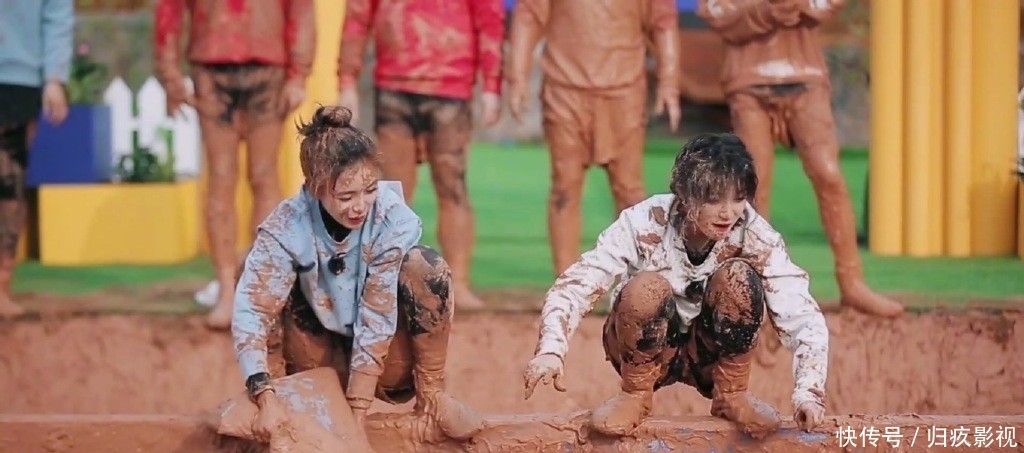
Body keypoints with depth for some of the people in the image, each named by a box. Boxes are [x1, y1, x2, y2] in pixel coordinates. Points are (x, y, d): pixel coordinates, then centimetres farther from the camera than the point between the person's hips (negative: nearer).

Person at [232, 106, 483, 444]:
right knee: (263, 284, -23)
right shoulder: (288, 226, -22)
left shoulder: (394, 222, -23)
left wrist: (357, 415, -28)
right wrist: (265, 397, -42)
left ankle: (431, 395, -12)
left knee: (425, 267, -25)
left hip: (386, 361, 0)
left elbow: (376, 319, -24)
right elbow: (250, 309, -29)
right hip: (323, 365, 0)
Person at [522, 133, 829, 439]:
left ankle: (731, 394, -8)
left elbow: (802, 316, -25)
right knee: (647, 287, -33)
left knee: (738, 276, -27)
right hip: (645, 352, -1)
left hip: (712, 353, 1)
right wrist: (551, 350, -46)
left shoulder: (754, 235, -20)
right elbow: (575, 285, -29)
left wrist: (808, 392, -40)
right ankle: (636, 393, -9)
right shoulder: (645, 223, -24)